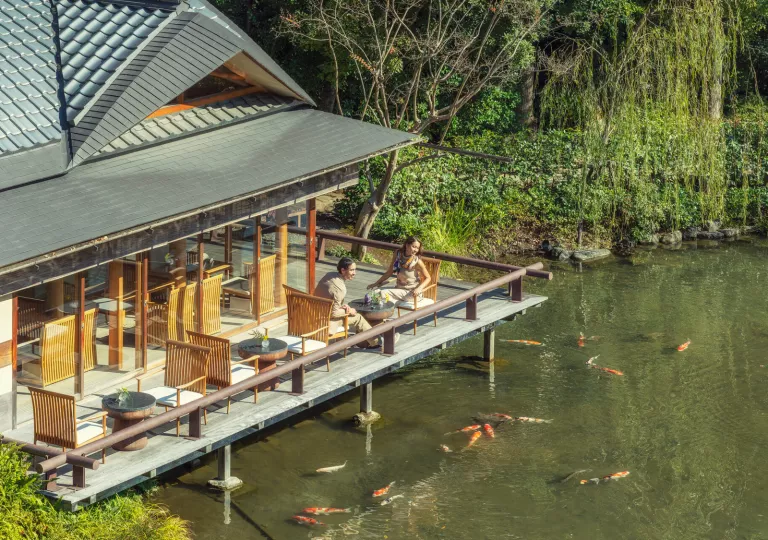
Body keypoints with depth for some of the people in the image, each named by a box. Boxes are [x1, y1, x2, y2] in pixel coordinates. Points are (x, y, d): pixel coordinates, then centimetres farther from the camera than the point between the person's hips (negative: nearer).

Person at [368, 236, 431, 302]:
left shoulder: (417, 262, -18)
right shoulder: (398, 254, -4)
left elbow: (428, 278, -8)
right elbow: (389, 272, 8)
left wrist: (419, 289, -25)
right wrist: (376, 283, 7)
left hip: (412, 292, -6)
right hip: (399, 288, 6)